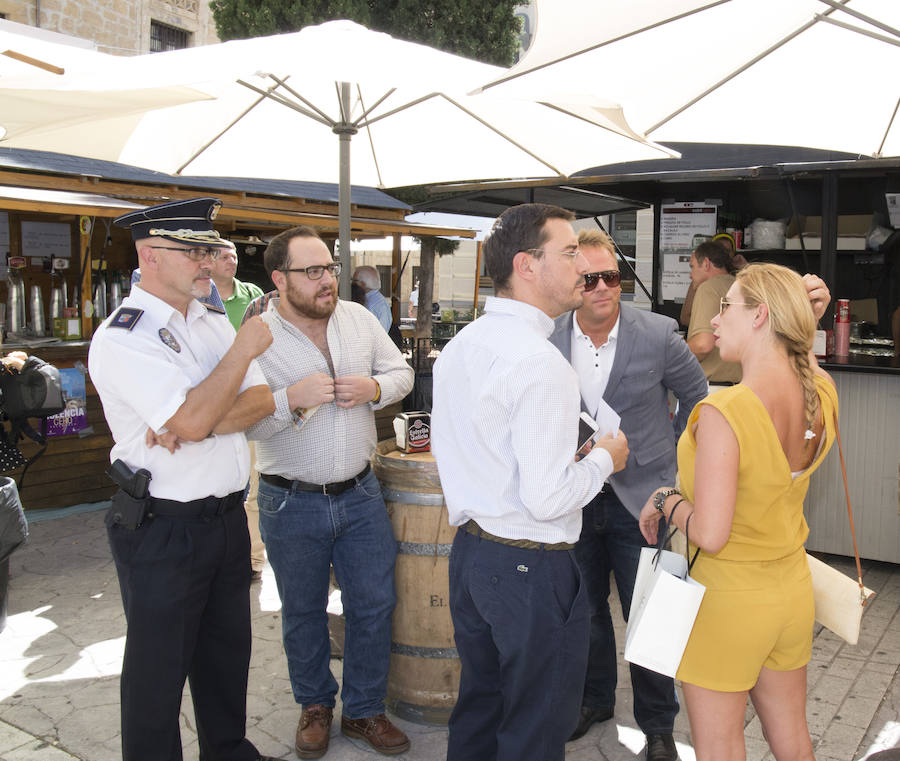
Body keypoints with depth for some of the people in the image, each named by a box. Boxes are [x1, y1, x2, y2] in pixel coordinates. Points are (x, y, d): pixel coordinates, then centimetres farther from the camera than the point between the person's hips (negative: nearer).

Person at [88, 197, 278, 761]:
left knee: (228, 652, 22)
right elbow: (194, 421, -27)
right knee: (159, 669, 10)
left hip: (228, 518, 7)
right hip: (163, 530, -7)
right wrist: (245, 348, -17)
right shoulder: (121, 339, -16)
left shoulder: (214, 323, 8)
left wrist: (201, 419, -18)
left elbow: (262, 401, 0)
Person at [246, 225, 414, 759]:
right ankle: (315, 705, 39)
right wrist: (293, 397, -29)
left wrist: (375, 388, -12)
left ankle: (365, 710, 30)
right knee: (303, 613, 15)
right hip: (292, 504, -3)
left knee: (375, 604, 10)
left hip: (361, 494, 3)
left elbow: (401, 371, 9)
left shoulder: (359, 318, 0)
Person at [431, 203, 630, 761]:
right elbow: (547, 499, -25)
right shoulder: (541, 364, -22)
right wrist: (604, 459, -7)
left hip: (470, 548, 9)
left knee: (479, 705, 25)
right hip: (531, 567, -8)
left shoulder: (459, 346, 6)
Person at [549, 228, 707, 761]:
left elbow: (698, 396, 4)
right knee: (585, 607, 18)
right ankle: (595, 699, 41)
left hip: (640, 497, -3)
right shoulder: (547, 338, -5)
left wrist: (672, 457, 4)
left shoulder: (658, 334, -12)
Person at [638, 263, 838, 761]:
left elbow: (710, 534, -29)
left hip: (728, 604, -7)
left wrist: (665, 501, -12)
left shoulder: (722, 412, -29)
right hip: (792, 594, 7)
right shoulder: (821, 397, -8)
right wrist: (805, 327, 11)